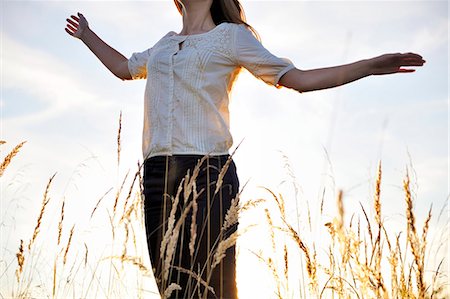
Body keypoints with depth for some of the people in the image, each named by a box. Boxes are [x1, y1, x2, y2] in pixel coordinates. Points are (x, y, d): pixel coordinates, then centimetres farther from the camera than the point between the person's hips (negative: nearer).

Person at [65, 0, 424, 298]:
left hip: (208, 170, -5)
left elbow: (297, 78, 8)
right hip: (158, 174, 5)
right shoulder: (165, 44, 26)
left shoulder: (231, 35, 11)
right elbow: (124, 68, 46)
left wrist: (370, 65, 1)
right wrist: (86, 35, 55)